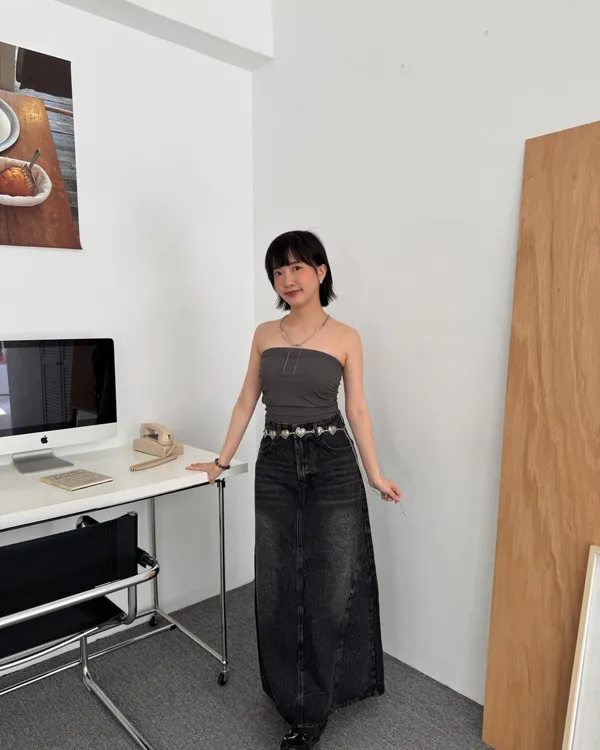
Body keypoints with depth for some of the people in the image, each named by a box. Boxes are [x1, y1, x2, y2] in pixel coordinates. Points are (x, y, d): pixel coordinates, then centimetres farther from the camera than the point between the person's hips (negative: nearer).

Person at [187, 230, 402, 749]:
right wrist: (222, 460, 9)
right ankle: (295, 696, 33)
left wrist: (375, 475, -1)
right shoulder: (265, 335, 6)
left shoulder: (345, 338, -1)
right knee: (278, 586, 10)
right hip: (275, 464, 3)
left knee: (332, 585, 4)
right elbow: (247, 401, 10)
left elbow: (357, 409, 1)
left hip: (332, 463, -2)